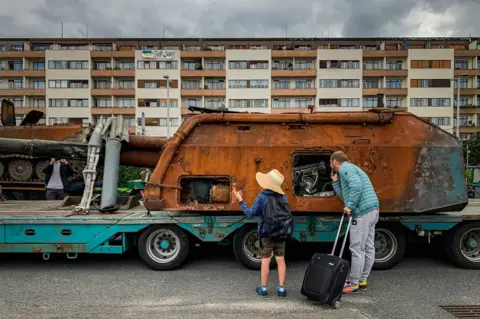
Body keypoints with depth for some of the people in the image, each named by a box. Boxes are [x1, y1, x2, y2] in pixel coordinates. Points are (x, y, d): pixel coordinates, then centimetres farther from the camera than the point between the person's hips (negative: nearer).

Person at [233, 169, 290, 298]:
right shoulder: (283, 197, 0)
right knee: (280, 260, 8)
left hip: (266, 233, -3)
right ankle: (281, 289, 12)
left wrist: (241, 201, -2)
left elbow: (251, 213, -10)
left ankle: (263, 288, 15)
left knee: (265, 260, 6)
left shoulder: (262, 197, -13)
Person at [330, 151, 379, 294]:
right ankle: (362, 280, 22)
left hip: (362, 212, -10)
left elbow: (356, 186, -23)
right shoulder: (350, 169, 26)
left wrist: (350, 206, -17)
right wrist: (335, 181, 21)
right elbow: (346, 196, 26)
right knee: (368, 247, 13)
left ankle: (353, 283, 3)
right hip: (371, 210, 10)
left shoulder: (345, 168, -5)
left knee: (357, 249, -4)